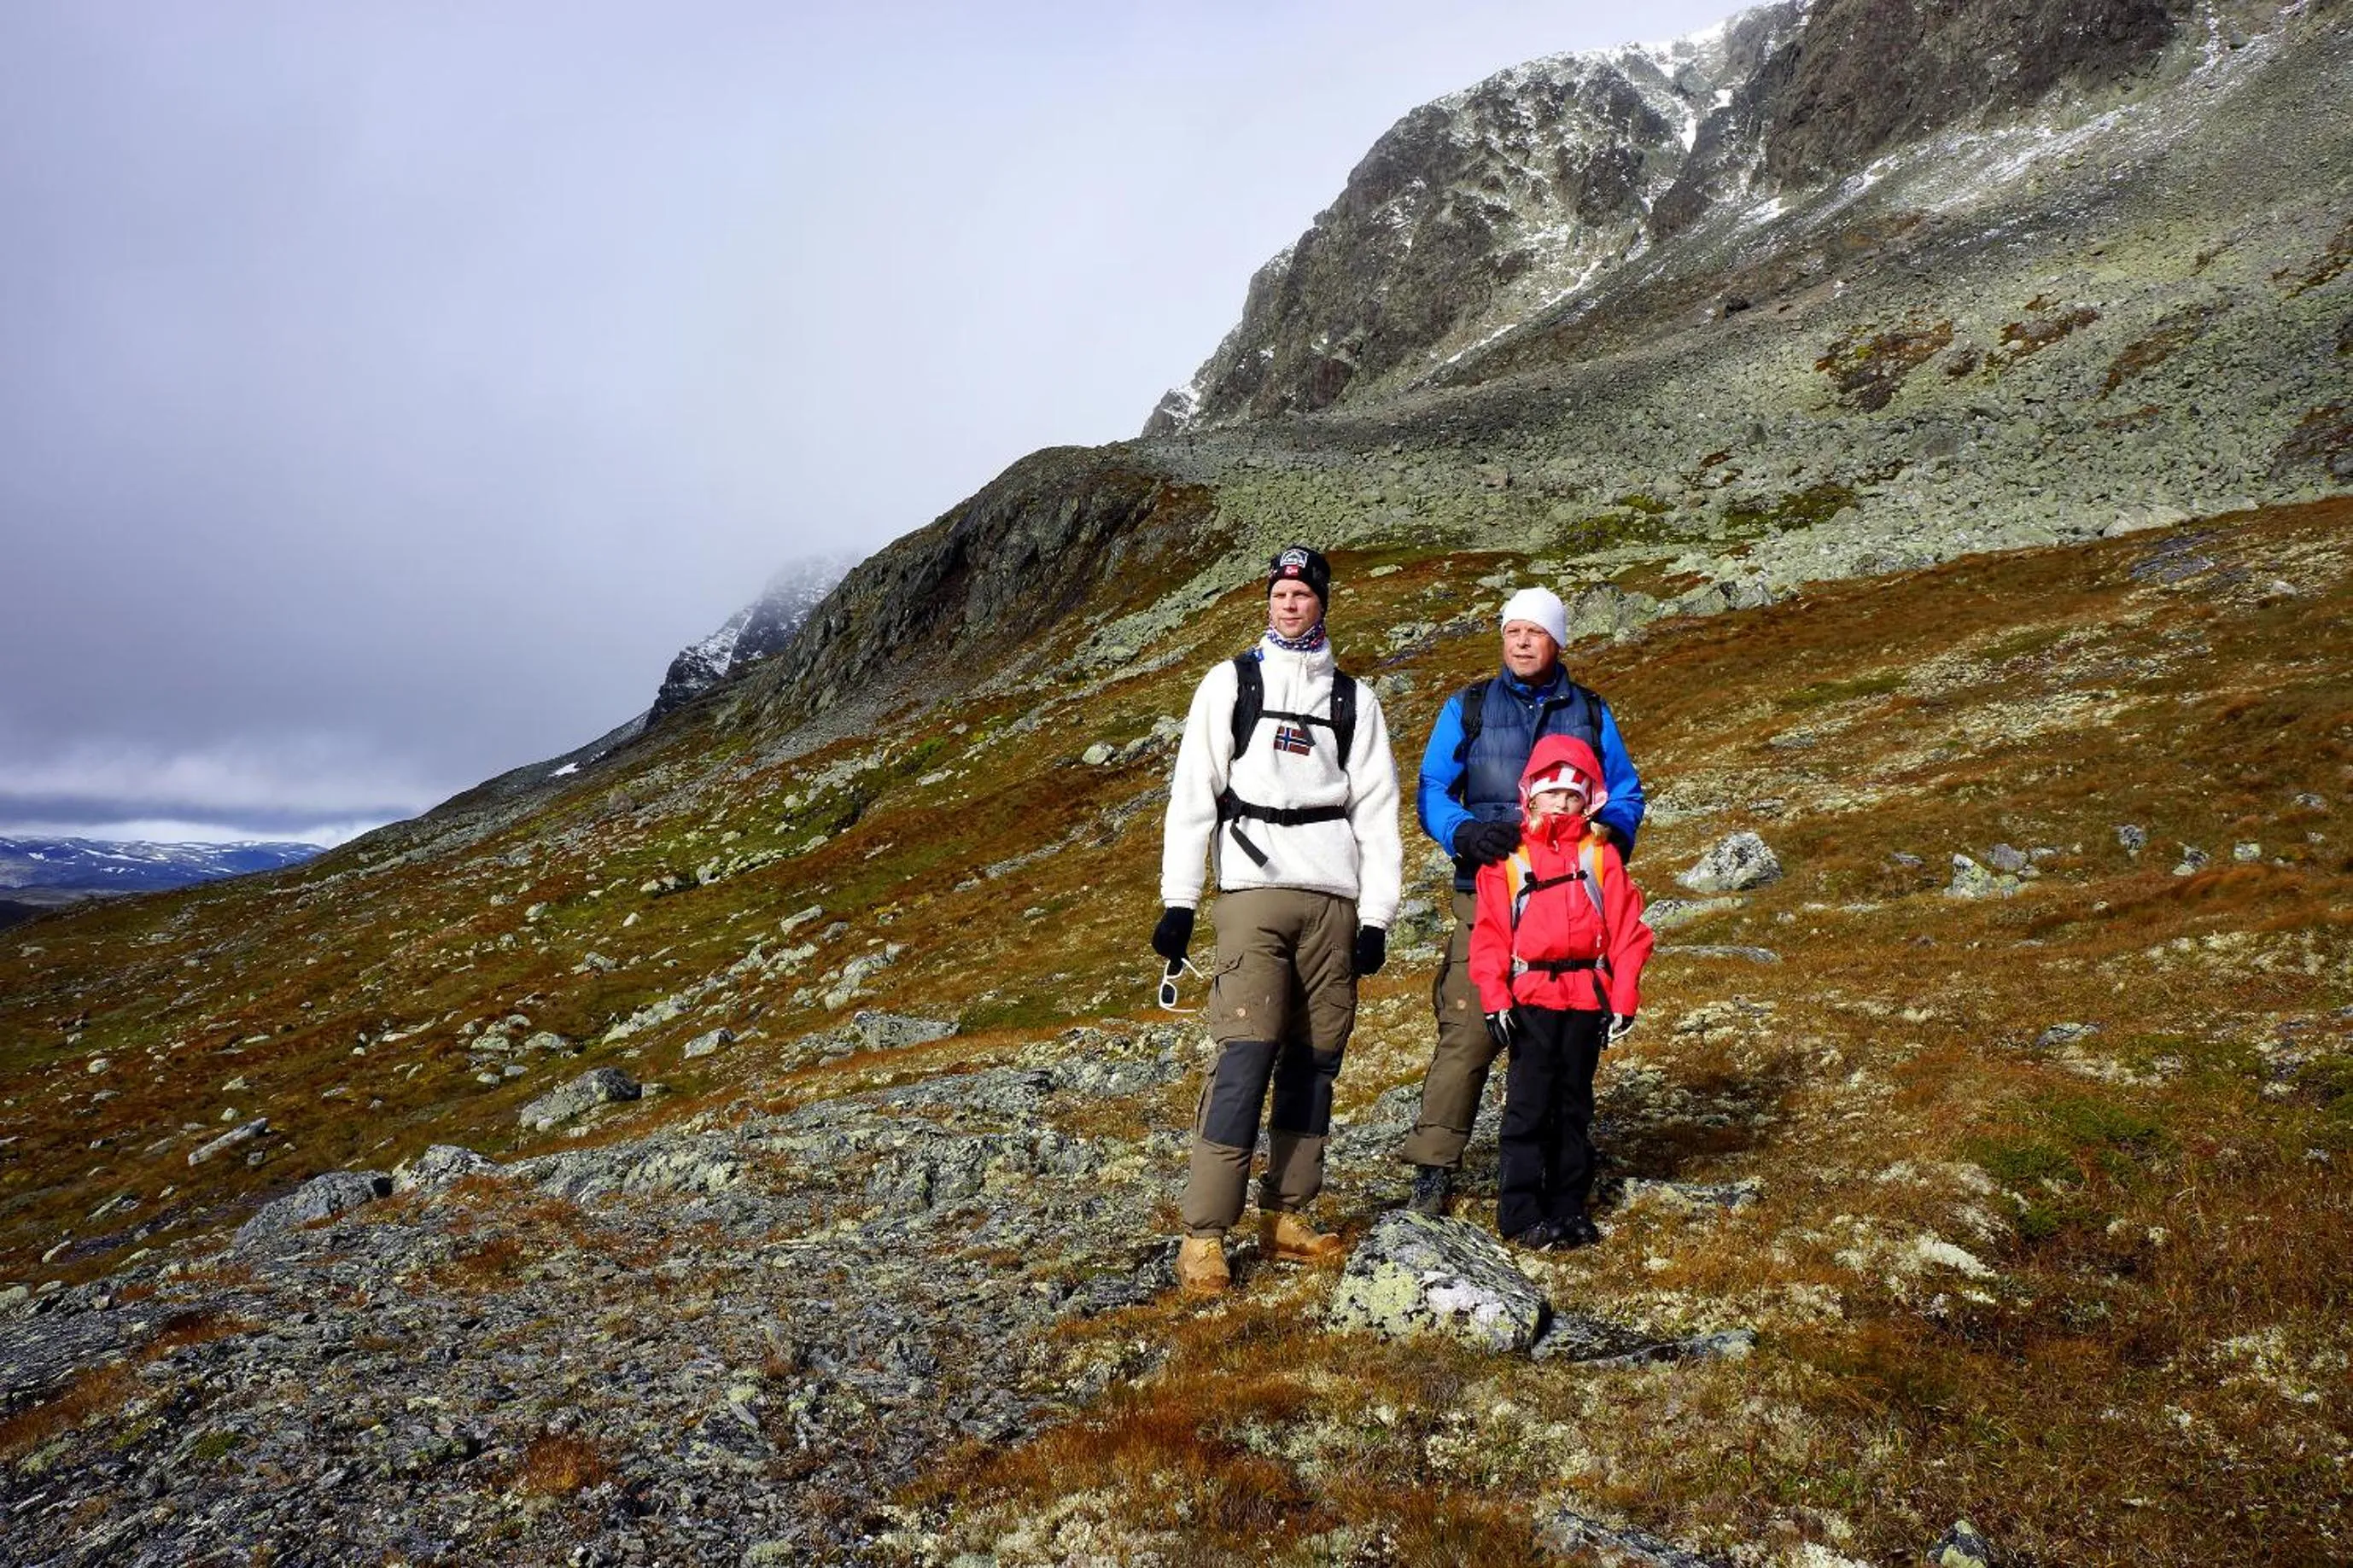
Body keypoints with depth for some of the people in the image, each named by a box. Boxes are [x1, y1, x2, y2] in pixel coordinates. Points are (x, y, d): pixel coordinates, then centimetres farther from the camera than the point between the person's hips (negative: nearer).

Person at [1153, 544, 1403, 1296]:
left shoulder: (1353, 698, 14)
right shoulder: (1230, 682, 8)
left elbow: (1377, 810, 11)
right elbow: (1192, 793, 3)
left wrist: (1377, 916, 3)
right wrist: (1177, 901, -4)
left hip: (1334, 897, 3)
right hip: (1254, 891, -3)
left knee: (1315, 1060, 5)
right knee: (1244, 1058, -11)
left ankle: (1285, 1217, 15)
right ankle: (1204, 1235, -7)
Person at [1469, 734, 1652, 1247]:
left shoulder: (1600, 854, 8)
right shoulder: (1507, 857, 3)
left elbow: (1626, 929, 5)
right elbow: (1491, 932, -1)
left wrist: (1623, 999, -2)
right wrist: (1494, 999, -9)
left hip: (1587, 996, 2)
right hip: (1529, 996, -2)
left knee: (1574, 1105, 12)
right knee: (1528, 1105, -1)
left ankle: (1568, 1207, 22)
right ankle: (1520, 1212, 6)